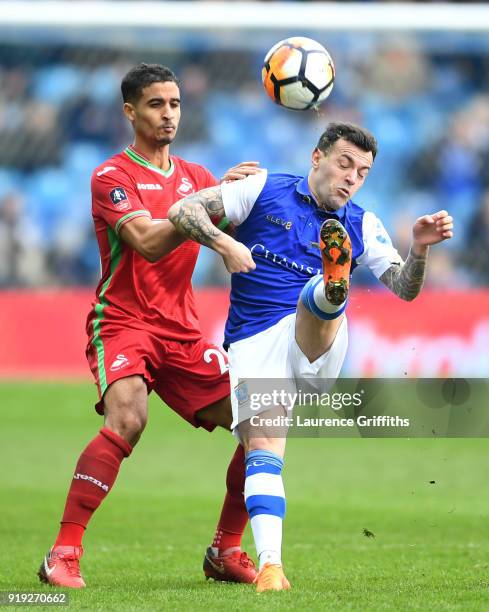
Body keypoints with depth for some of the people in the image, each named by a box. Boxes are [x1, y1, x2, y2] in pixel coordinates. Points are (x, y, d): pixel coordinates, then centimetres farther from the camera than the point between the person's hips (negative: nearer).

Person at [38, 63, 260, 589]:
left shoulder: (195, 176, 16)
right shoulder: (112, 177, -6)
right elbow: (147, 242, -21)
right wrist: (213, 197, -30)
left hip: (181, 330, 6)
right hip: (122, 324, -6)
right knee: (127, 420, -32)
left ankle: (226, 551, 12)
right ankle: (63, 555, -27)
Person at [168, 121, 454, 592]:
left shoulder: (361, 226, 14)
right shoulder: (265, 190, 8)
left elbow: (405, 289, 4)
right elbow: (182, 212, 4)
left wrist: (420, 248, -16)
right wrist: (224, 243, -13)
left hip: (318, 342, 1)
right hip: (254, 342, -1)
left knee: (314, 299, -33)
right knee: (263, 447, -19)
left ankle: (334, 285, -70)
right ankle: (270, 565, -27)